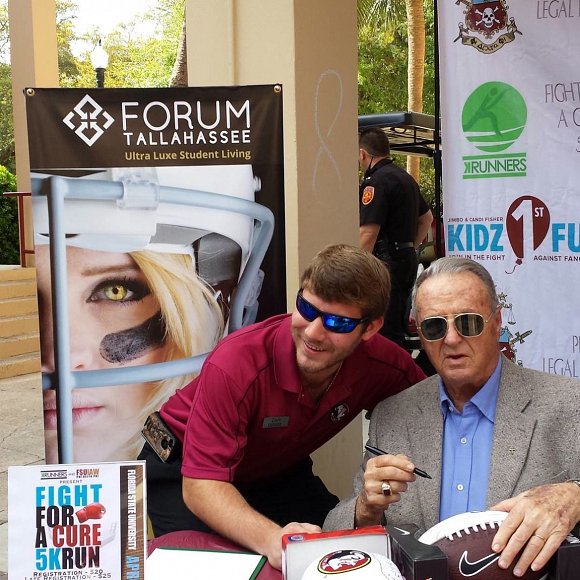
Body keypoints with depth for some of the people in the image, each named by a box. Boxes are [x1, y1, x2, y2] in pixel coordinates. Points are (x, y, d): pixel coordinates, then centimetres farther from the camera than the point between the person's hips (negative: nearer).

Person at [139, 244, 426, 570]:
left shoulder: (384, 364, -23)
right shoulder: (237, 364, -36)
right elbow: (201, 483, -36)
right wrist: (271, 539, -54)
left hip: (279, 470, 3)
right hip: (181, 470, -3)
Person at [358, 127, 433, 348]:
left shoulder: (376, 181, -14)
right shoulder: (405, 177, 17)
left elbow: (368, 233, -21)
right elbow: (427, 218, 28)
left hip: (386, 261, -10)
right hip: (408, 259, 10)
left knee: (386, 330, -6)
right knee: (398, 327, 16)